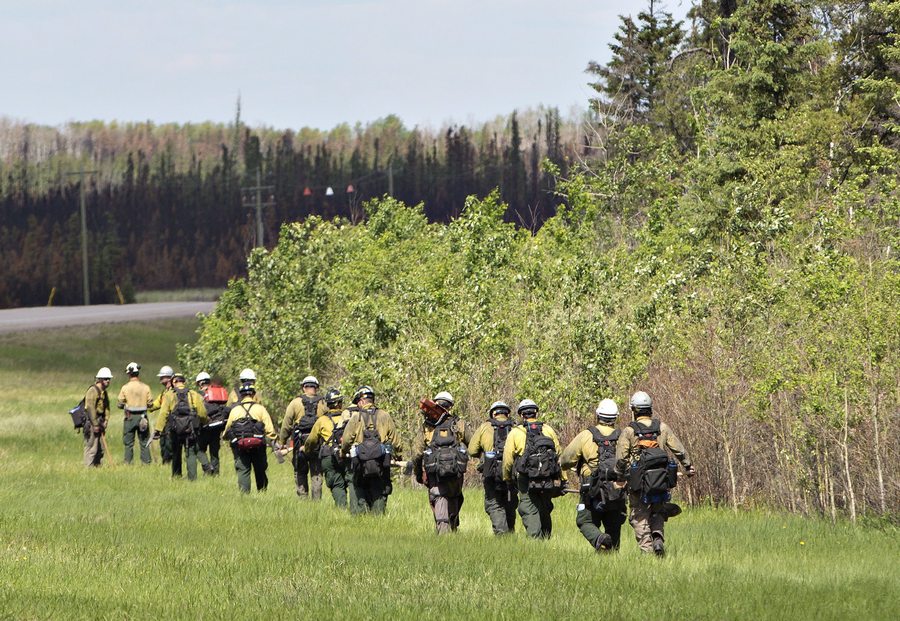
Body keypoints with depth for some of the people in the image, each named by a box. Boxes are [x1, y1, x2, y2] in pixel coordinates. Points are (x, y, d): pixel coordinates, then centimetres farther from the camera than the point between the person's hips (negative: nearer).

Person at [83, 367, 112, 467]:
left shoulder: (104, 392, 15)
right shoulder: (93, 390, -14)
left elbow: (106, 407, 17)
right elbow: (90, 408, -19)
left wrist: (106, 421, 2)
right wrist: (95, 425, -19)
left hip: (100, 422, 9)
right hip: (91, 421, -9)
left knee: (101, 448, 11)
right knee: (91, 447, -9)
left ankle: (98, 466, 19)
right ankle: (89, 467, -6)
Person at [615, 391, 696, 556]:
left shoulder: (628, 431, -3)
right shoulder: (662, 428, 4)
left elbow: (620, 458, -6)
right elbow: (679, 450, 7)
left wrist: (620, 477, 9)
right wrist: (688, 466, 20)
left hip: (639, 481, -3)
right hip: (661, 480, 3)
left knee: (640, 517, 6)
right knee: (658, 513, 19)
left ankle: (646, 548, -3)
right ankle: (658, 538, -4)